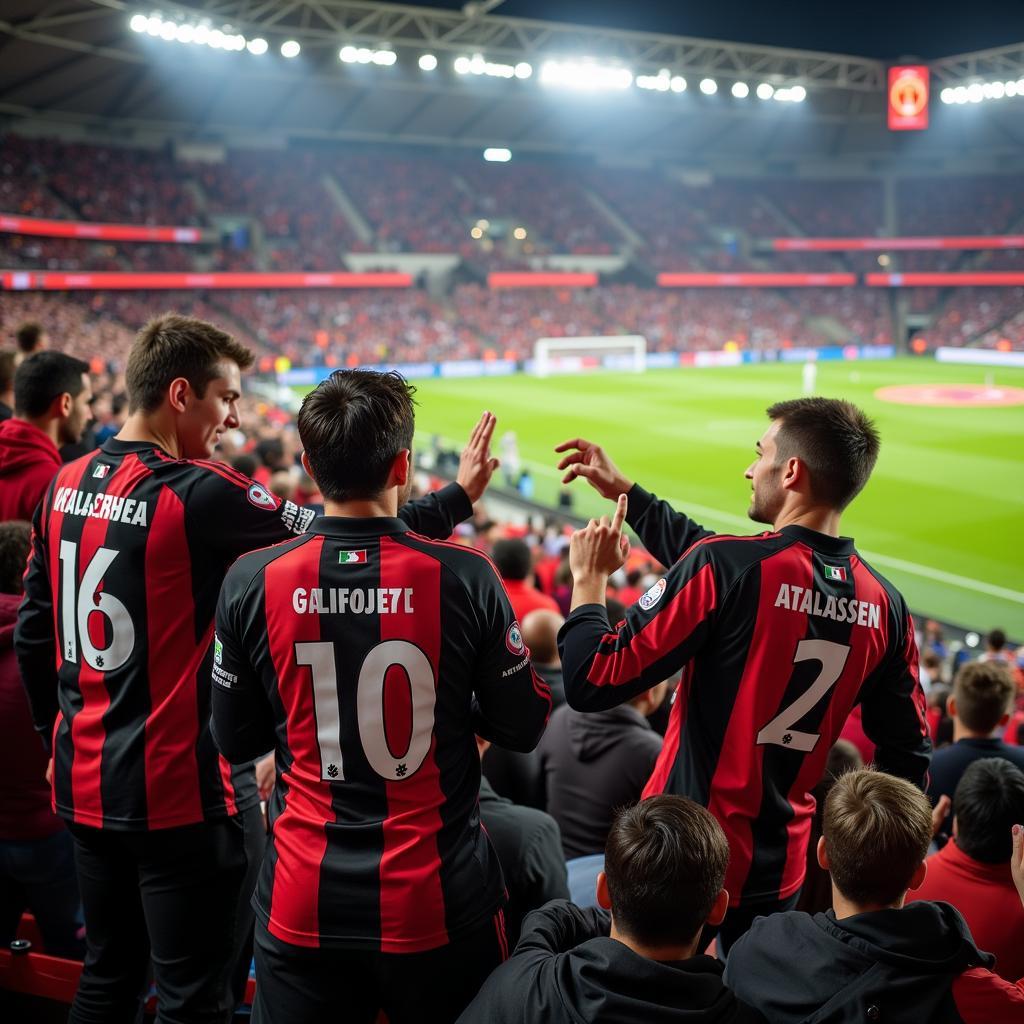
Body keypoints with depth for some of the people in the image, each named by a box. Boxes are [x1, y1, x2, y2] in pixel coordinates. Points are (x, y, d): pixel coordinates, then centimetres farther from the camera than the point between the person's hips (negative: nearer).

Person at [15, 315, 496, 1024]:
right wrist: (459, 496, -5)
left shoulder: (66, 486, 4)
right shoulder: (200, 495, -18)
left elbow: (33, 632, 10)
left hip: (86, 782, 8)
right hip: (182, 792, -8)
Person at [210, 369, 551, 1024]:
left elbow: (235, 743, 2)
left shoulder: (251, 583, -10)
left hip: (303, 908, 1)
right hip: (437, 907, -1)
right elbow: (524, 727, -4)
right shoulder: (465, 578, -15)